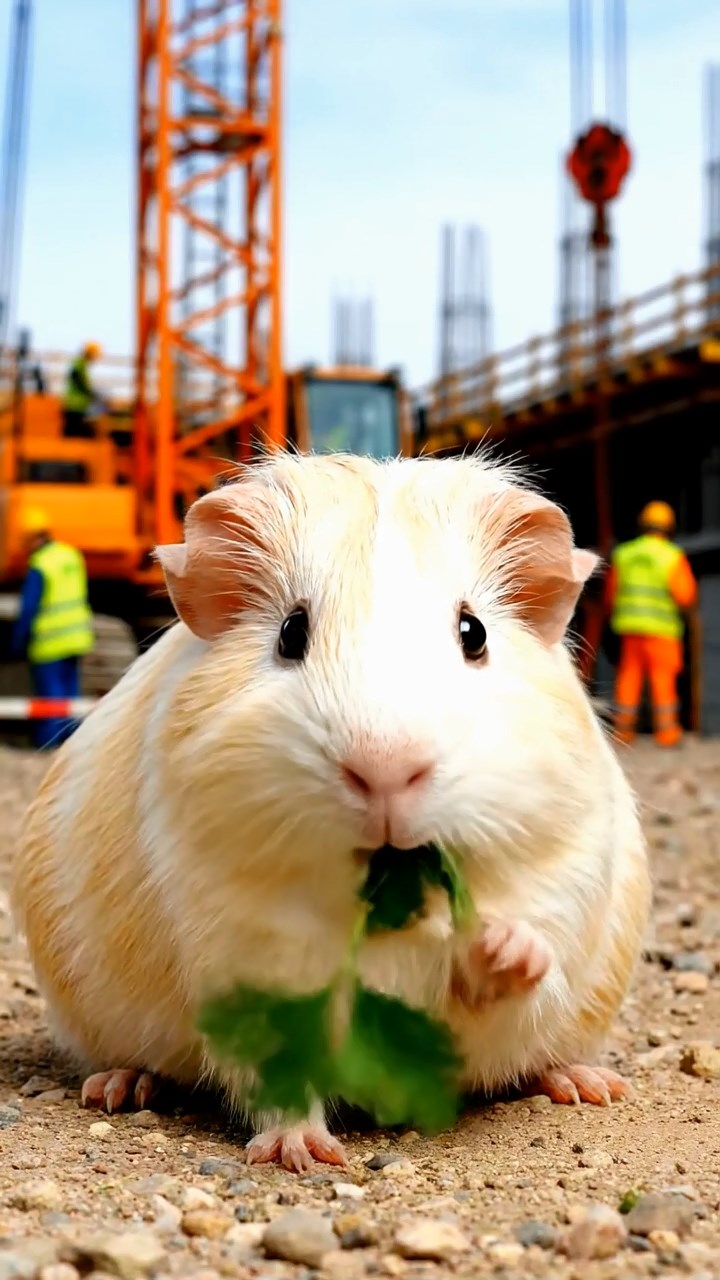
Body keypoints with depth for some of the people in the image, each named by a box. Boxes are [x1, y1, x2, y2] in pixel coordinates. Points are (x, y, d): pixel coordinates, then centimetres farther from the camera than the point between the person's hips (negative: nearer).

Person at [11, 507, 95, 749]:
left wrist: (18, 644, -6)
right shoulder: (72, 556, 5)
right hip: (75, 637, 7)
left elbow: (28, 610, -16)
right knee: (69, 694, 14)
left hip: (49, 644, -7)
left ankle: (46, 750, 2)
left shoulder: (38, 568, -18)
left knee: (50, 695, -2)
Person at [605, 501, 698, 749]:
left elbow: (611, 592, 9)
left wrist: (614, 614, 25)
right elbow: (686, 595, -11)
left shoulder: (623, 553, 4)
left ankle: (624, 728, 11)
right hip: (661, 626, -4)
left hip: (629, 626, 4)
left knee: (629, 675, 10)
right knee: (663, 677, 2)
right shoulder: (673, 556, -8)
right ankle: (666, 730, 2)